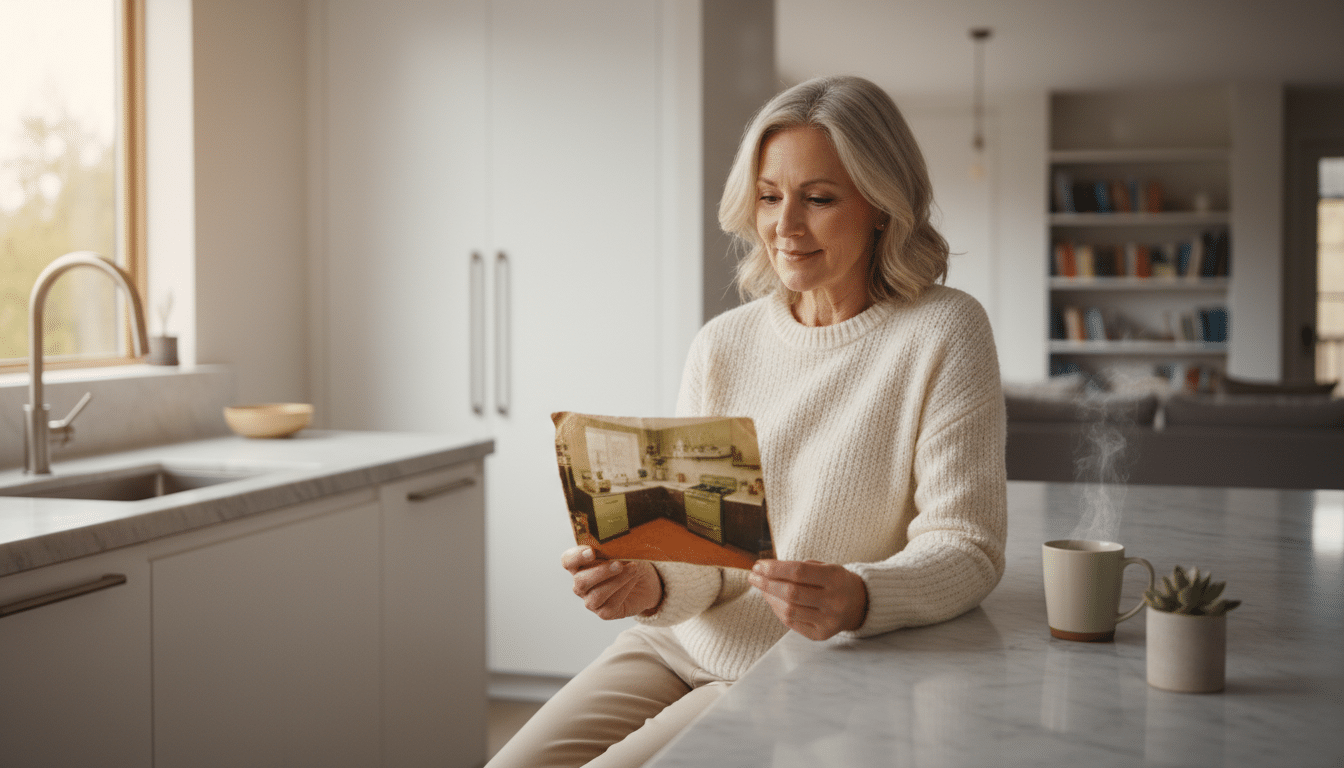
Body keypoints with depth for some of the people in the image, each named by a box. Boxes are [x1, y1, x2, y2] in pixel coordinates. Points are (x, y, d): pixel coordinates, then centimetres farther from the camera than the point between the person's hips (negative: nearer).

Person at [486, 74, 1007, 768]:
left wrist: (857, 598, -33)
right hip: (681, 645, 5)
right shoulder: (722, 345, 5)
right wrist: (650, 584, -20)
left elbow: (965, 548, -12)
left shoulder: (941, 335, -9)